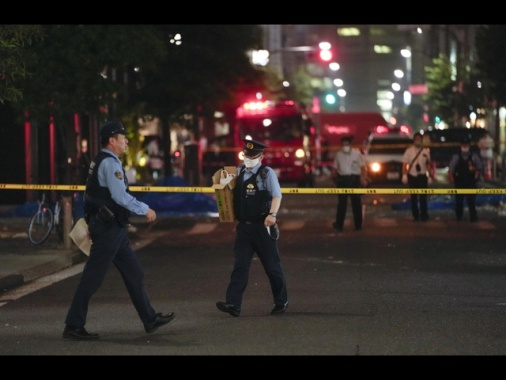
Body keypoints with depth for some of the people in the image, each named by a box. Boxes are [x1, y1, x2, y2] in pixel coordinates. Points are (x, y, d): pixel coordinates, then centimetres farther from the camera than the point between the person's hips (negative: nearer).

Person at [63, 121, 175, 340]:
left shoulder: (102, 162, 16)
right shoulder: (110, 163, -16)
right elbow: (120, 196, -22)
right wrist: (145, 210, -12)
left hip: (111, 226, 11)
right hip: (108, 228, -11)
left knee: (133, 272, 14)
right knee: (93, 277, -6)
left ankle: (150, 319, 20)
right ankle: (73, 327, -2)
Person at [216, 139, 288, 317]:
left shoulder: (267, 173, -8)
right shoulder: (239, 172, 9)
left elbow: (276, 195, -18)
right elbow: (234, 195, 21)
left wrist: (272, 214, -33)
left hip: (262, 227, -4)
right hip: (243, 226, 4)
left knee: (272, 266, 7)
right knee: (240, 266, -3)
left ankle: (281, 301, 22)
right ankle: (233, 304, -10)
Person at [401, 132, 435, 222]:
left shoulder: (425, 151, 1)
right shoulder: (409, 151, -3)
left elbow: (428, 164, 10)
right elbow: (405, 164, -4)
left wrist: (430, 174, 6)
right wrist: (404, 175, -11)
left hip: (422, 176, 0)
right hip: (412, 176, 0)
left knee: (423, 197, -2)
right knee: (414, 197, 7)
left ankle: (424, 215, 5)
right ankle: (415, 216, 16)